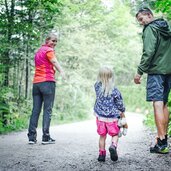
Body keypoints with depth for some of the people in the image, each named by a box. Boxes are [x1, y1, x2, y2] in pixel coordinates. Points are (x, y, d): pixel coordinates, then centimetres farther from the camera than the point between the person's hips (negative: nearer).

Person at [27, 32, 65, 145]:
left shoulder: (38, 51, 24)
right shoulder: (49, 50, -2)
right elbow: (54, 61, -21)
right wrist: (61, 71, -35)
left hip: (36, 82, 8)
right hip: (47, 82, -7)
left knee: (35, 110, 5)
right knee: (47, 109, -5)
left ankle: (32, 137, 3)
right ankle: (46, 137, -7)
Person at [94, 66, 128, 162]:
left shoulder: (97, 87, -5)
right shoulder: (115, 91, -12)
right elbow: (120, 104, -1)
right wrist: (122, 112, 14)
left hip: (100, 116, 3)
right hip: (112, 117, -3)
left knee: (102, 136, 14)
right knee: (115, 135, 9)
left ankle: (102, 154, 16)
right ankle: (113, 146, -18)